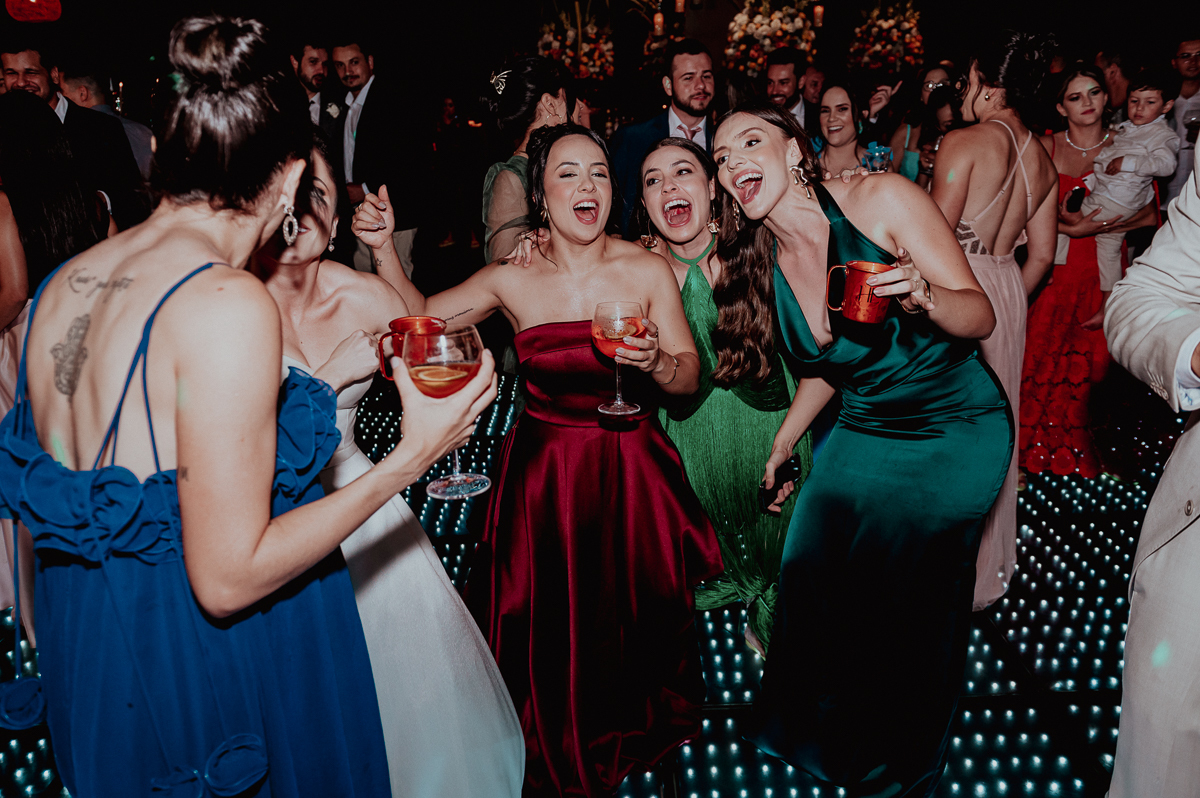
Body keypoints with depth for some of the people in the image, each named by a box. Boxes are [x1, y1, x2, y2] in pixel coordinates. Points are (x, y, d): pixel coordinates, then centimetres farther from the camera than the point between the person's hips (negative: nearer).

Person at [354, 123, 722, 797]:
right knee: (549, 629, 7)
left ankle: (639, 735, 45)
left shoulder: (647, 271, -6)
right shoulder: (511, 280, -4)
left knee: (635, 622, 12)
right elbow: (419, 318, 5)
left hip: (632, 475, 0)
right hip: (542, 476, 1)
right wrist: (385, 247, -9)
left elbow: (691, 378, -3)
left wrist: (655, 362, -25)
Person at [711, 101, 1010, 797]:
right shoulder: (760, 264, 0)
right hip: (866, 430, 5)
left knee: (907, 591, -10)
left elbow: (982, 316, -14)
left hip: (958, 431, -5)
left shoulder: (880, 199, -16)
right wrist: (782, 445, 16)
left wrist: (924, 298, -34)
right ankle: (819, 735, 31)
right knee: (809, 575, 1)